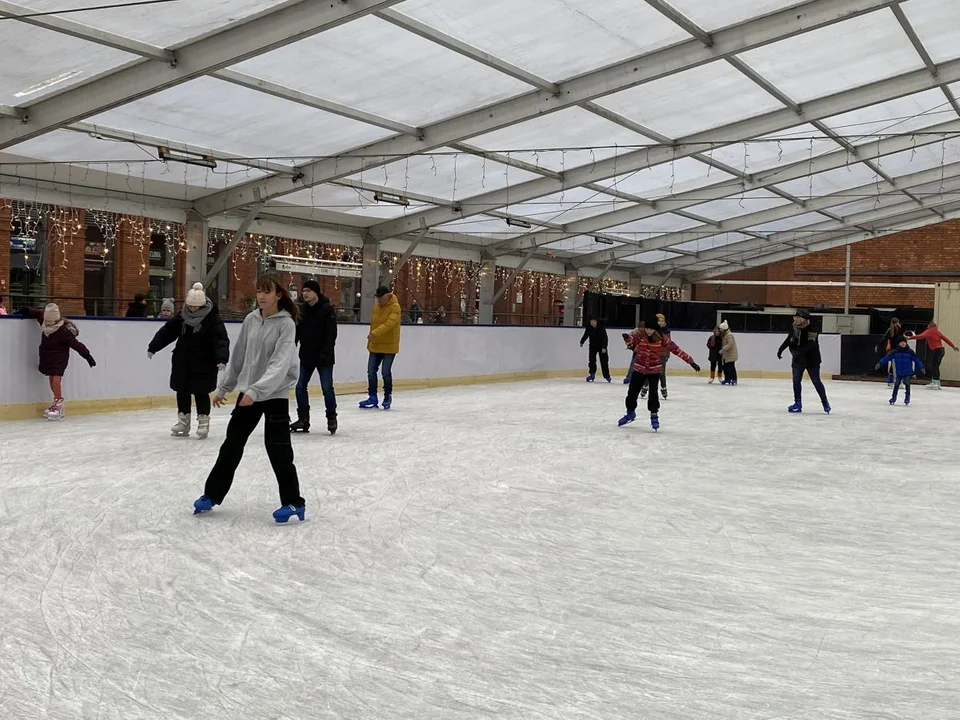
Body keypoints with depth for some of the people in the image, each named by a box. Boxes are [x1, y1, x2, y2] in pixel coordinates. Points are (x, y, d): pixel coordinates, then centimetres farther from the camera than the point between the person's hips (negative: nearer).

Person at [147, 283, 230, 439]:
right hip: (182, 361, 5)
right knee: (182, 391, 10)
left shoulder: (212, 318, -13)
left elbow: (221, 339, -19)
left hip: (204, 363, -5)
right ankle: (183, 421, 21)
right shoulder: (181, 316, 1)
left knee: (201, 392, 0)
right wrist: (153, 347, 6)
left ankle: (203, 422, 14)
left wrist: (222, 358, -31)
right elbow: (167, 331, 6)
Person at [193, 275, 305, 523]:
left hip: (275, 394, -6)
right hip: (247, 392, 6)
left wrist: (256, 390, -32)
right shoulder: (250, 320, 3)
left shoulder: (286, 324, -14)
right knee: (232, 444, 12)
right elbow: (238, 356, 11)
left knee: (277, 448, -6)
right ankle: (212, 495, 25)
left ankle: (293, 503, 5)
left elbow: (280, 364, -24)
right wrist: (223, 387, 14)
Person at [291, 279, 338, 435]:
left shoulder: (327, 309, -10)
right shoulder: (301, 309, 6)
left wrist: (327, 353, -21)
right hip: (306, 356, 6)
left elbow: (331, 334, -14)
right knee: (300, 387, 4)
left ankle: (331, 418, 11)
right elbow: (296, 331, 10)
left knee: (327, 388, -3)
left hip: (323, 357, -5)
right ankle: (303, 419, 14)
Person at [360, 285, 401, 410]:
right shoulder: (376, 307, 8)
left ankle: (388, 397, 15)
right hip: (375, 346, 7)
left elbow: (389, 324, -28)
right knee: (371, 371, 5)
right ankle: (372, 398, 13)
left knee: (386, 372, -2)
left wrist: (374, 333, -37)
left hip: (389, 347, -7)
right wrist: (370, 342, 17)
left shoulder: (394, 307, -14)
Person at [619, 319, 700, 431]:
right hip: (639, 369, 2)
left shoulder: (661, 338, -14)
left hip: (655, 370, -2)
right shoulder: (639, 334, -14)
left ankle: (654, 416, 8)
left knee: (653, 393, -13)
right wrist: (627, 338, -62)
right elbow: (632, 339, -36)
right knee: (632, 391, 10)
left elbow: (676, 349, -13)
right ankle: (630, 413, 35)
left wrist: (691, 361, -15)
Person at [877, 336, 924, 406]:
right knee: (896, 385, 6)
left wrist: (921, 367, -1)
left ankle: (907, 397, 9)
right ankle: (894, 398, 21)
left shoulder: (910, 352, -4)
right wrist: (880, 363, -15)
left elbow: (916, 360, 1)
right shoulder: (894, 352, -3)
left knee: (907, 384, -7)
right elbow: (887, 357, -7)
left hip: (908, 373, -1)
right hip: (898, 373, 1)